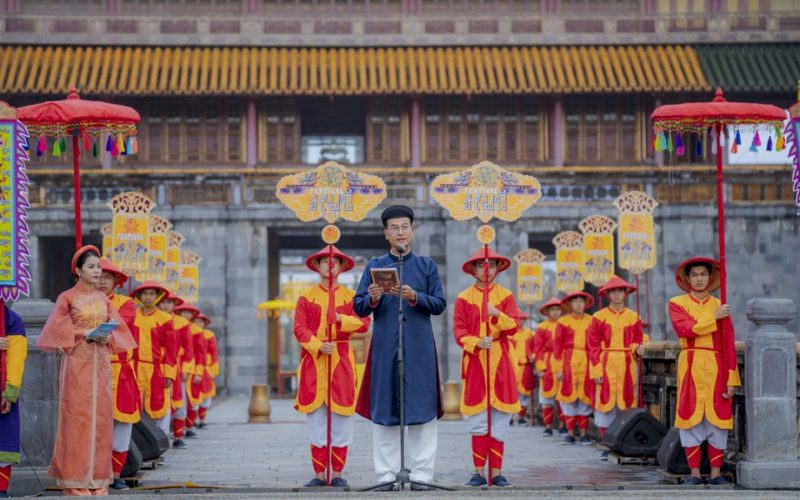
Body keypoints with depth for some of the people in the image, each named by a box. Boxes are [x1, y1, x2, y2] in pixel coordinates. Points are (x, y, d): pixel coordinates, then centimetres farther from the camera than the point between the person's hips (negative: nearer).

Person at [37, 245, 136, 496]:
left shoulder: (104, 299, 13)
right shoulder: (67, 298, -1)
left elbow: (118, 327, 13)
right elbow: (57, 330, -7)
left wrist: (109, 337, -7)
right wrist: (85, 334, -15)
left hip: (100, 364, 5)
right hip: (77, 363, -5)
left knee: (100, 415, 3)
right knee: (77, 415, -7)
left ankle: (97, 477, 8)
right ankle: (76, 479, -4)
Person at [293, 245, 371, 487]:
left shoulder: (350, 296, 9)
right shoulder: (306, 296, 8)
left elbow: (363, 323, -3)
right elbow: (299, 328, -1)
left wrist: (340, 318, -19)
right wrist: (318, 346, -17)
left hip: (342, 361, 0)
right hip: (313, 360, 0)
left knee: (341, 417, -1)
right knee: (316, 417, 0)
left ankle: (337, 474, 6)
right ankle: (319, 474, 5)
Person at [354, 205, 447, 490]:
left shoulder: (427, 266, 10)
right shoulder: (374, 266, 10)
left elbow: (439, 305, 3)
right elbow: (358, 308, 5)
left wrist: (415, 297, -14)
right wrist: (372, 299, -17)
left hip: (419, 347, 0)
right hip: (385, 346, 0)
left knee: (421, 405, -2)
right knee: (383, 406, 0)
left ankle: (421, 473, 2)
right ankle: (387, 474, 6)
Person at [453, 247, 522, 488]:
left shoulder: (506, 296, 7)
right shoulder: (464, 298, 4)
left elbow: (514, 326, -3)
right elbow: (459, 332, -1)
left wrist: (497, 315, -21)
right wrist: (477, 343, -19)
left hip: (500, 362, 1)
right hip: (475, 362, -1)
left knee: (500, 419, 0)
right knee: (478, 420, -1)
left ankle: (496, 472, 5)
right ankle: (479, 472, 5)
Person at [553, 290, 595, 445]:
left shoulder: (591, 321, 6)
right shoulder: (563, 321, 3)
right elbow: (558, 346, 2)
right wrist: (559, 368, -4)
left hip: (586, 363, 1)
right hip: (569, 363, -1)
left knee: (585, 397, 1)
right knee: (569, 397, 1)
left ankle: (583, 433, 7)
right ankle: (570, 433, 8)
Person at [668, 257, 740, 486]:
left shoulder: (720, 306, 10)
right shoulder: (677, 304, 7)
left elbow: (729, 345, 5)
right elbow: (684, 329, -13)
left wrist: (731, 379, -3)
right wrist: (714, 318, -12)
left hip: (716, 369, 1)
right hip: (690, 368, -1)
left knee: (717, 419, 0)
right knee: (690, 418, -2)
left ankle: (716, 473, 6)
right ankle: (695, 473, 5)